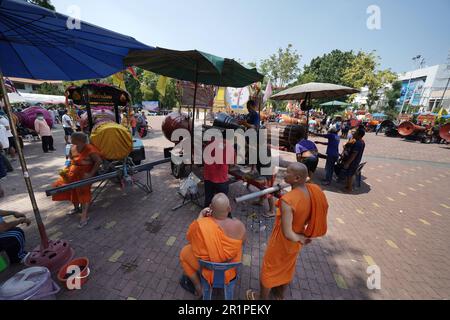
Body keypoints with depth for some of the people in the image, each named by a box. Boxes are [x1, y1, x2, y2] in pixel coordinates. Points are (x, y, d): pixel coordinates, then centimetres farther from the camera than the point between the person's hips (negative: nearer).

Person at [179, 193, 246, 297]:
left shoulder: (199, 225, -30)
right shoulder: (239, 225, -26)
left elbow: (189, 238, -6)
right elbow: (242, 241, -2)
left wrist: (201, 215, -3)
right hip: (230, 268, 2)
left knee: (184, 253, 27)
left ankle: (198, 287, 33)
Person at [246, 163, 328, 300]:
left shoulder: (287, 201, -37)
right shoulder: (313, 190, -16)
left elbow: (287, 234, -31)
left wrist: (301, 238, -13)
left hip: (283, 241, -6)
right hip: (296, 241, 7)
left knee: (269, 269, 21)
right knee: (287, 266, 31)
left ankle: (262, 298, 46)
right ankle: (280, 294, 57)